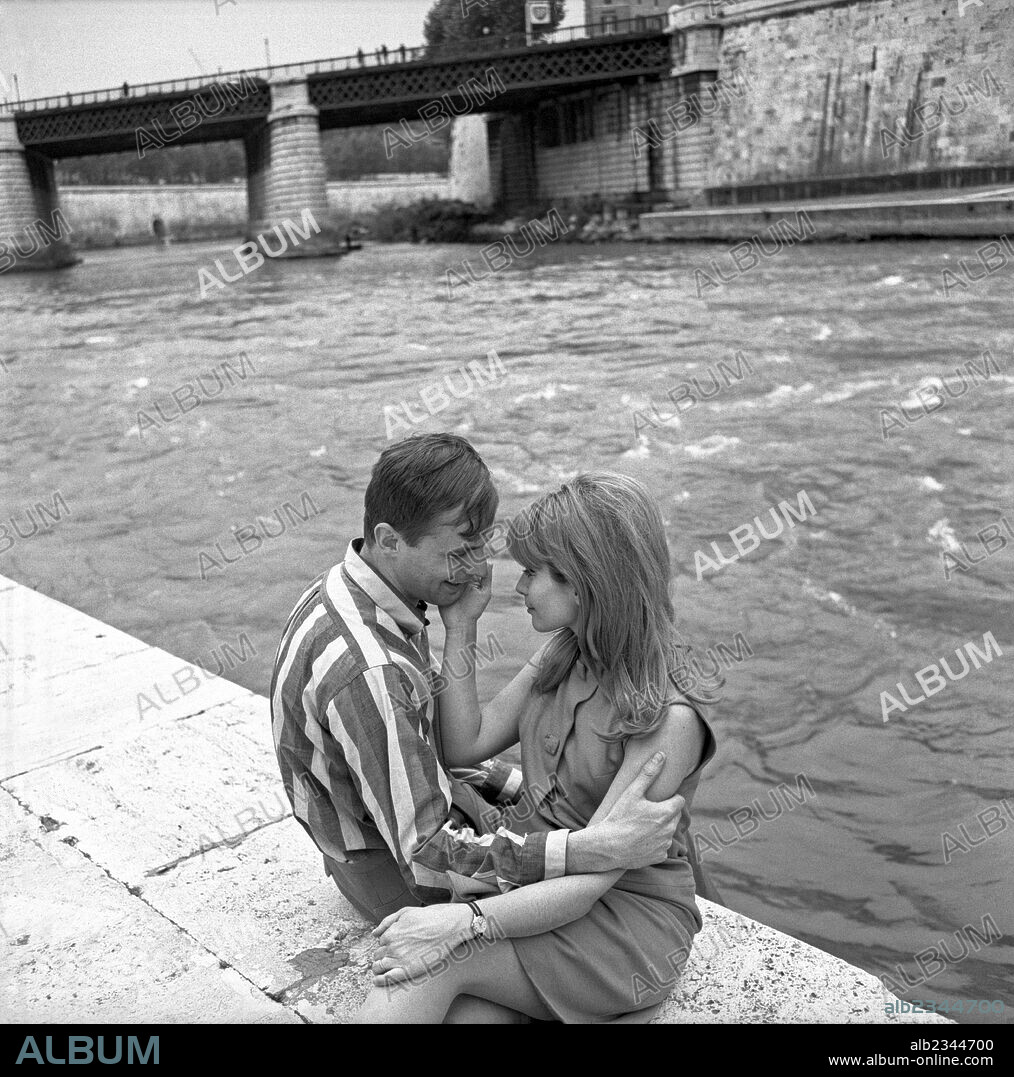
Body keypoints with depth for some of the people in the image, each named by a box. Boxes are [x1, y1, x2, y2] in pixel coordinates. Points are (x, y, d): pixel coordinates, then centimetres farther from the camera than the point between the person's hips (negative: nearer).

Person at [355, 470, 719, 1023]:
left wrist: (463, 922, -35)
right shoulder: (564, 656, 3)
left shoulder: (668, 720, -22)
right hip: (529, 876, 6)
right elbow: (465, 745, 7)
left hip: (627, 922, -6)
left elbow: (590, 878, -24)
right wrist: (460, 628, 0)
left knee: (431, 962, -27)